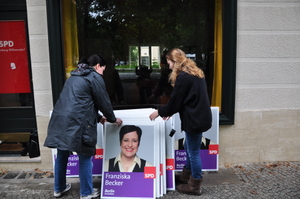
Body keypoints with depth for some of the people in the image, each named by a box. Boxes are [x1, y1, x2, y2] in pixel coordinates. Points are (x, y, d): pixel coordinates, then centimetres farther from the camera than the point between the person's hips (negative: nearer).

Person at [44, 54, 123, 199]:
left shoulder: (75, 76, 25)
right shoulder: (95, 77, -1)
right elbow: (103, 102, 0)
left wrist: (98, 117, 32)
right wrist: (113, 119, 16)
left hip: (60, 120, 9)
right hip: (77, 122, -8)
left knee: (62, 155, 19)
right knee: (85, 157, 6)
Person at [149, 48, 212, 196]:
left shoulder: (183, 77, -18)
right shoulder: (195, 73, 13)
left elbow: (175, 101, -15)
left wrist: (160, 112, 1)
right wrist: (170, 112, 20)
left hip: (195, 119, -10)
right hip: (200, 117, 10)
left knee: (193, 152, 3)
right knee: (189, 148, 22)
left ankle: (195, 186, 18)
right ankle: (186, 176, 37)